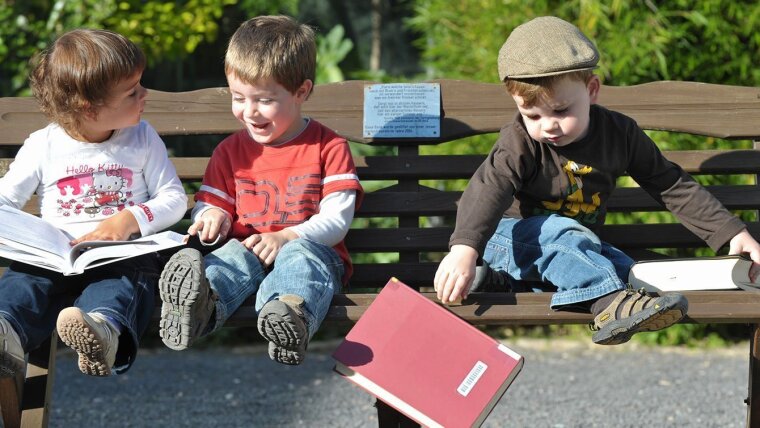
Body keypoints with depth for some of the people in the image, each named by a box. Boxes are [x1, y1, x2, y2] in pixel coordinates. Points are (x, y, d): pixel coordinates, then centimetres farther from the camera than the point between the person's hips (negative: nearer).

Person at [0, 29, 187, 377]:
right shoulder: (43, 146, 8)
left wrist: (130, 219, -11)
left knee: (133, 272, -35)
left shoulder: (142, 139, 12)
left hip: (124, 253, 0)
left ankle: (105, 327, -69)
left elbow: (174, 198, 9)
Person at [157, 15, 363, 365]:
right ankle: (198, 305, -68)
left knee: (299, 257, -38)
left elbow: (337, 220, -1)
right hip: (246, 248, 3)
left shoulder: (328, 148, 8)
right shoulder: (230, 151, 19)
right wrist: (213, 217, -9)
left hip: (310, 248, -3)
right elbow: (208, 204, 18)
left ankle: (291, 316, -73)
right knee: (233, 254, -33)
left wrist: (286, 237, -18)